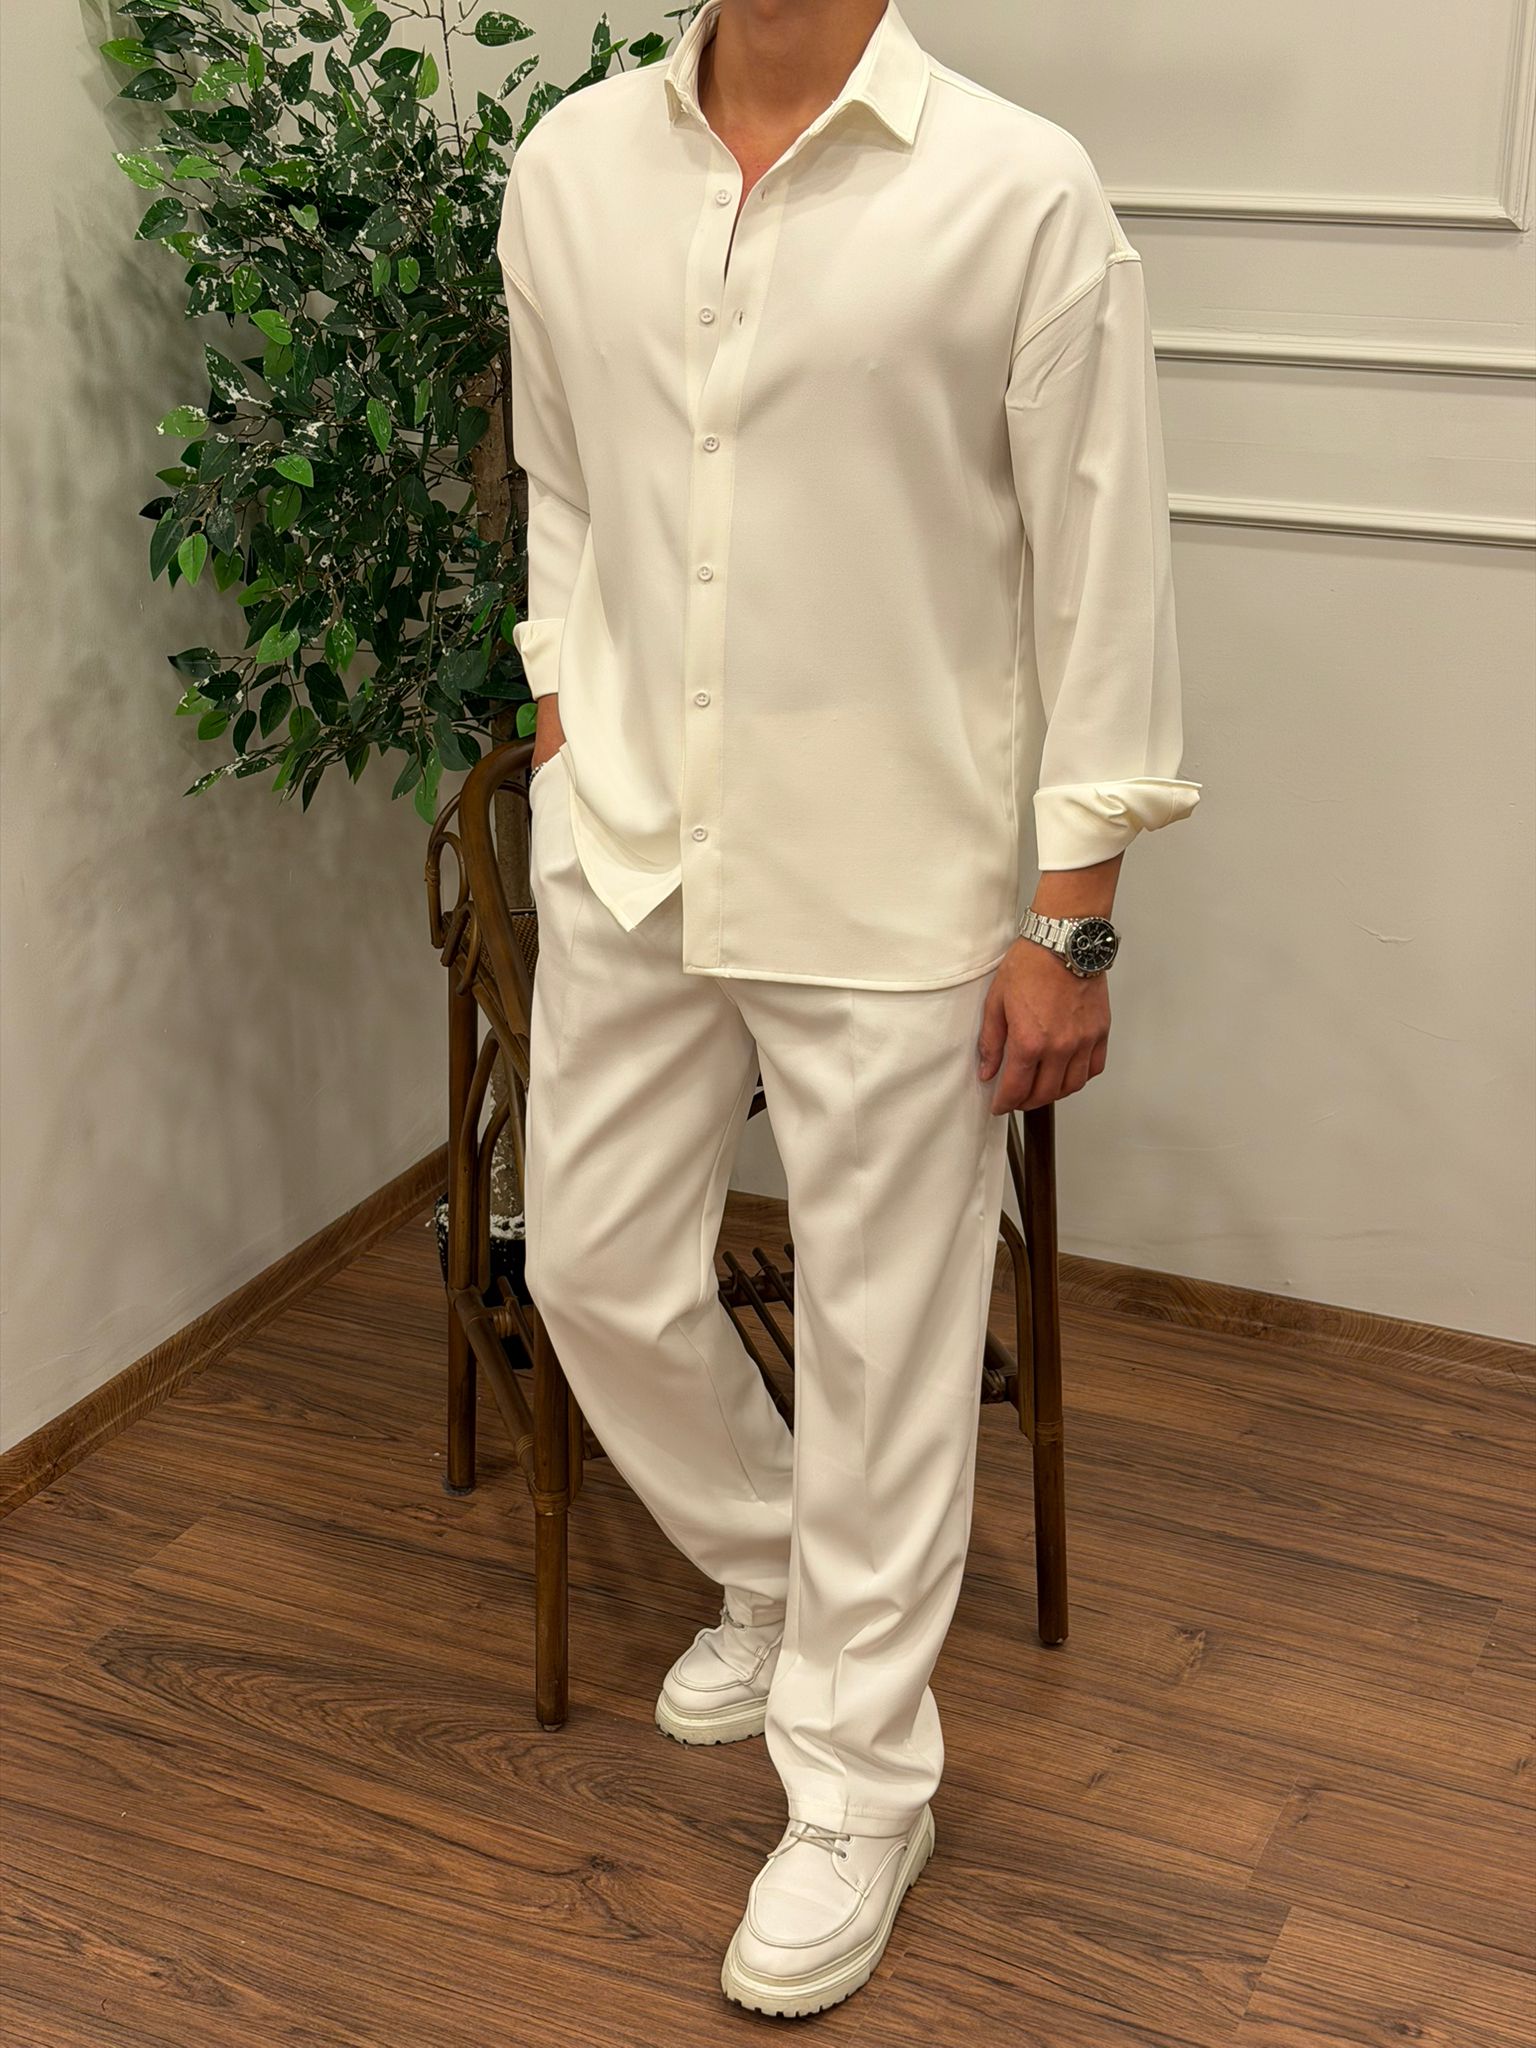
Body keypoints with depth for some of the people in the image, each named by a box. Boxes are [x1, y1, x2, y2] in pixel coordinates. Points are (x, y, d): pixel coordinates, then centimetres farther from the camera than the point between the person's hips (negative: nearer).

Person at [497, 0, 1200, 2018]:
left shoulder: (1022, 193, -12)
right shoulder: (570, 165, 2)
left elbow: (1104, 569, -10)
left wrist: (1070, 921, -10)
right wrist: (568, 719, 10)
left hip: (895, 889, -5)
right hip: (628, 854, 5)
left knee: (884, 1344, 6)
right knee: (599, 1272, 15)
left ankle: (860, 1783, 26)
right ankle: (778, 1577, 43)